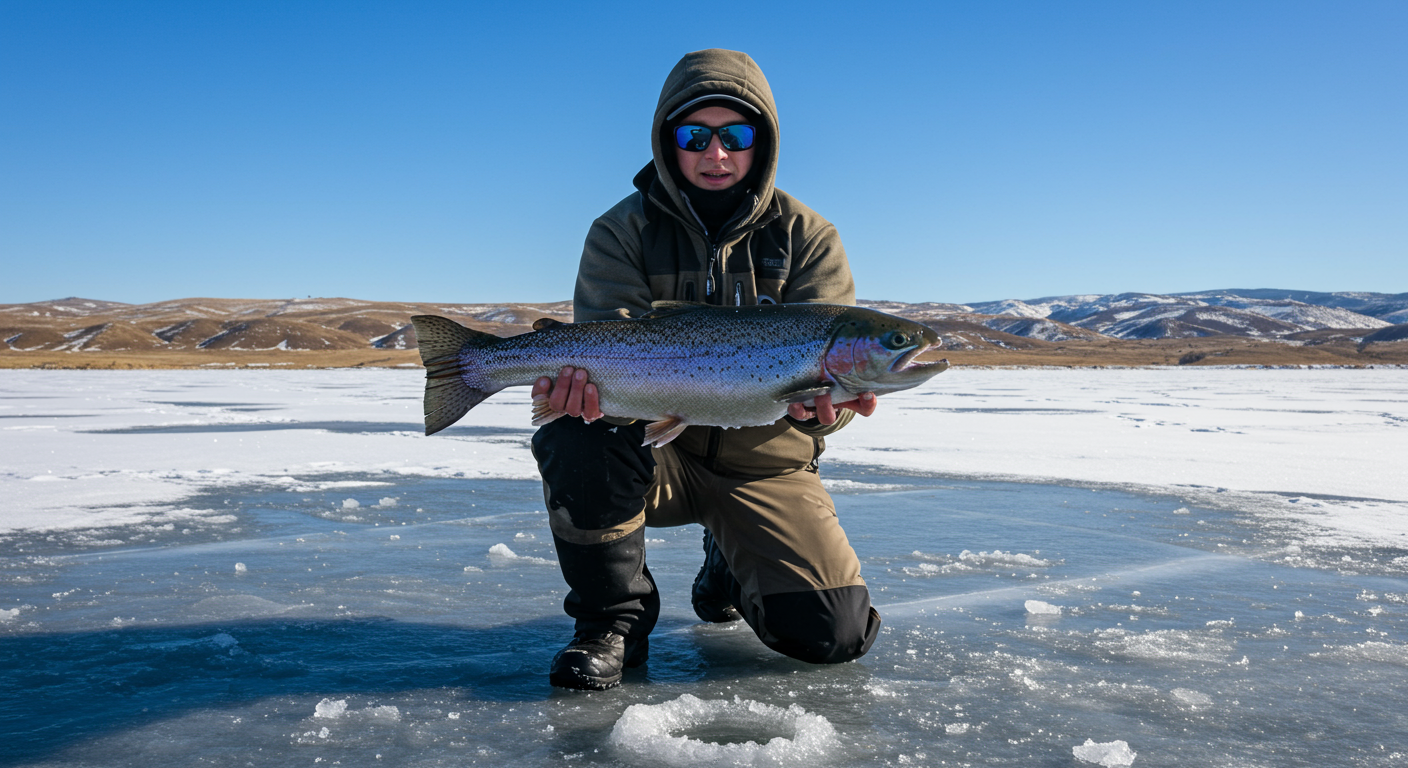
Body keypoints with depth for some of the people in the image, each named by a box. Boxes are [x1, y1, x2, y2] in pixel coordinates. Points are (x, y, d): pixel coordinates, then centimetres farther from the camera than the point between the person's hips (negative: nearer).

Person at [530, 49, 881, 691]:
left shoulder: (807, 238, -1)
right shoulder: (622, 233, -2)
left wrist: (823, 402, -37)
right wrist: (586, 377, -41)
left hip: (763, 462, 1)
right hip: (658, 449, -1)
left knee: (833, 634, -13)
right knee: (579, 441, -35)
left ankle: (730, 568, 24)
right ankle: (613, 619, -8)